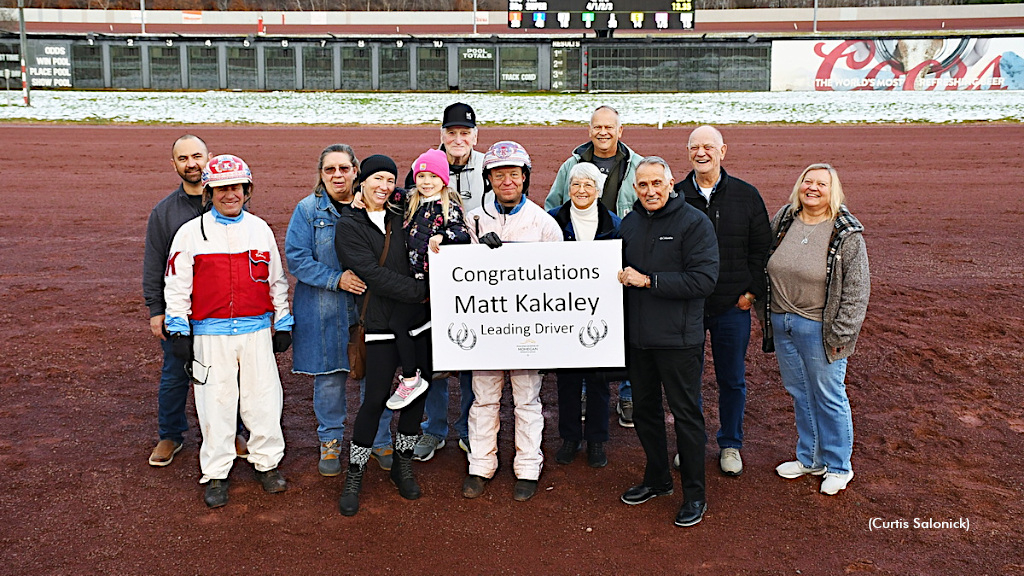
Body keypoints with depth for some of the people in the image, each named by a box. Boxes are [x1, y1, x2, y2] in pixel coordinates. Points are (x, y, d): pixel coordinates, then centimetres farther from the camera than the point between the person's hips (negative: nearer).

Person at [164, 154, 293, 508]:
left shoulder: (260, 230, 8)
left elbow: (277, 279, 13)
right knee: (215, 404, 4)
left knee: (264, 399, 5)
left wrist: (283, 325, 12)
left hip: (257, 332, 2)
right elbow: (177, 285, 2)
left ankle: (267, 462, 24)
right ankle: (215, 474, 19)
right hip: (210, 336, -2)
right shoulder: (191, 233, 1)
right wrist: (178, 331, -2)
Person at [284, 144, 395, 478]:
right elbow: (296, 259, -7)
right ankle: (330, 442, 27)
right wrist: (337, 279, -18)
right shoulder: (308, 210, -1)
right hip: (324, 313, -1)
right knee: (329, 379, 7)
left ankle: (380, 442, 25)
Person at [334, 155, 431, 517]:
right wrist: (422, 292, -16)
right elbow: (373, 274, -14)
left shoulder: (402, 219, 13)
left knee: (417, 391, 9)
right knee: (376, 398, -4)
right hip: (381, 324, -5)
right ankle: (354, 476, 13)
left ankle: (403, 464, 28)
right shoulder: (349, 226, -3)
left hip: (418, 322, 5)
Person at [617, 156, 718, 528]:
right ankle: (657, 479, 35)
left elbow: (704, 280, -19)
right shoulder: (629, 223, 10)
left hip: (679, 339, -6)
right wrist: (621, 277, 1)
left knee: (686, 414, 3)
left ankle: (694, 494, 18)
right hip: (638, 336, 6)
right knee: (644, 409, 16)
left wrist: (648, 281, -20)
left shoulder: (694, 223, -10)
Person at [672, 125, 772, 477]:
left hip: (733, 306, 0)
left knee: (732, 380, 11)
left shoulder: (746, 196, 1)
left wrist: (752, 291, -3)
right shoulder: (675, 196, 0)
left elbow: (761, 248, 4)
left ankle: (730, 445, 29)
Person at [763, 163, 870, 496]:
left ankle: (838, 467, 24)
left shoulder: (847, 235, -10)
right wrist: (769, 315, 12)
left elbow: (856, 291, -9)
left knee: (829, 397, 6)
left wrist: (840, 335, -13)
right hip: (782, 323, 5)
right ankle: (809, 459, 33)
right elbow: (766, 265, 15)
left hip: (819, 328, -5)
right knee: (799, 394, 17)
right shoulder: (783, 220, 4)